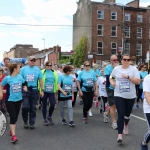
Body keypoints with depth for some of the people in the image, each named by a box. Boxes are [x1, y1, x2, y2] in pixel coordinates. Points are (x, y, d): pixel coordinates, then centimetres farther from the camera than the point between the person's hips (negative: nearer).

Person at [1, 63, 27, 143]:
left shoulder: (20, 77, 0)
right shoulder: (7, 78, -12)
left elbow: (24, 84, 15)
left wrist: (25, 87, -4)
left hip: (18, 99, 5)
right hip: (10, 100, -5)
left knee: (16, 117, 15)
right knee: (12, 117, -9)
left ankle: (11, 130, 36)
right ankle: (13, 135, -6)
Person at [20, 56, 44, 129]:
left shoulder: (38, 69, 3)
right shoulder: (23, 69, 2)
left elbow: (40, 80, 6)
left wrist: (42, 90, 4)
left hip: (34, 90, 1)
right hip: (25, 90, -1)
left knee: (33, 108, 8)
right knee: (25, 107, -8)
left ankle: (32, 123, 21)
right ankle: (25, 121, 16)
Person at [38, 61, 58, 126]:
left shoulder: (54, 72, 7)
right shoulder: (42, 72, -2)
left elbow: (56, 81, 8)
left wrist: (56, 89, 3)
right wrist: (40, 90, -8)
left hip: (51, 91, 2)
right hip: (44, 91, -2)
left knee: (52, 104, -2)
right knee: (44, 105, 7)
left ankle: (49, 116, 25)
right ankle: (45, 119, 21)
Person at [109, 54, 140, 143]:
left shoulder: (134, 69, -5)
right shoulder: (116, 69, 1)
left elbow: (138, 82, -12)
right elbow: (111, 77, 19)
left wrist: (128, 77, -22)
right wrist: (112, 82, -3)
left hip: (131, 96, 0)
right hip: (119, 95, 0)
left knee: (127, 114, 18)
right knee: (121, 115, -7)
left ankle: (126, 125, 50)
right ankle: (120, 135, -4)